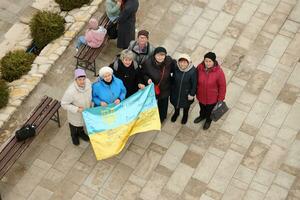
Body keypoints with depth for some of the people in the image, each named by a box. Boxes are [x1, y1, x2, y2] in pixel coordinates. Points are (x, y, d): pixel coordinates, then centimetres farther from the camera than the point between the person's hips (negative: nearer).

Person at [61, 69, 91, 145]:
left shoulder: (87, 82, -28)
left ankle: (81, 132, 65)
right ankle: (74, 136, 60)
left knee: (83, 121, 33)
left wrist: (91, 102, 1)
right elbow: (64, 104, -28)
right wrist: (76, 109, -33)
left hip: (86, 110, 4)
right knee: (74, 123, 27)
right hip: (75, 113, -4)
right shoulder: (70, 91, -43)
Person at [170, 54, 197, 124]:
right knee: (175, 102, 29)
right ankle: (176, 112, 62)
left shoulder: (192, 71, -32)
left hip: (186, 93, -3)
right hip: (176, 91, 3)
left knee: (186, 104, 26)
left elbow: (194, 84, -19)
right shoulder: (176, 68, -23)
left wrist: (192, 94, -12)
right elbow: (173, 78, -5)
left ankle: (185, 115, 59)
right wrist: (172, 88, 5)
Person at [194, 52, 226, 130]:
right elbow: (196, 80, -4)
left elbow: (222, 86, -18)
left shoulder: (219, 72, -31)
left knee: (210, 109, 27)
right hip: (201, 95, 3)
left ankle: (208, 120, 59)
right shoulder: (199, 68, -22)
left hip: (212, 98, -2)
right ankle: (202, 116, 65)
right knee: (202, 107, 32)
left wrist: (220, 99, -10)